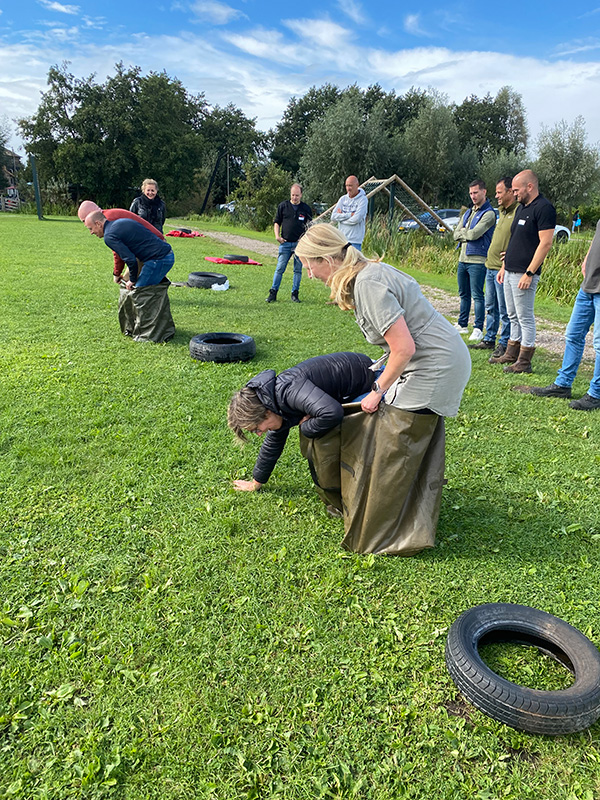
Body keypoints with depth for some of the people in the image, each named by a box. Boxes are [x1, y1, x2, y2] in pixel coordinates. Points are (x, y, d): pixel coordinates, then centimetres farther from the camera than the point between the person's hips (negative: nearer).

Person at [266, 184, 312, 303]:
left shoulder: (306, 208, 8)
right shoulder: (283, 206, 7)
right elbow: (276, 222, 13)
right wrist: (277, 236, -2)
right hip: (285, 243, -1)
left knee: (298, 270, 4)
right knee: (279, 269, -4)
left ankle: (295, 294, 13)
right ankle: (273, 293, 2)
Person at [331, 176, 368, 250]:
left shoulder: (363, 199, -5)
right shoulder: (343, 199, 10)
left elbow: (356, 219, -17)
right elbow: (333, 217, 0)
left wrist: (341, 216, -4)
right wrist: (349, 215, -10)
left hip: (354, 241, -5)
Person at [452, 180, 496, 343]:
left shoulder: (488, 213, -8)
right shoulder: (468, 212, 18)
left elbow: (475, 233, -18)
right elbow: (456, 234, 10)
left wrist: (463, 232, 0)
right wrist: (468, 235, -7)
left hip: (477, 260, -8)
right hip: (463, 258, 8)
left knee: (477, 296, -6)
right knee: (464, 294, 14)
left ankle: (478, 329, -2)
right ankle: (462, 324, 24)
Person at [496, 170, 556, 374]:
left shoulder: (544, 208, -13)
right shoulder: (522, 208, 16)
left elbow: (545, 243, -19)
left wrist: (529, 273, -21)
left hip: (524, 274, -9)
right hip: (510, 272, 9)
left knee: (525, 317, -3)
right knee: (513, 316, 16)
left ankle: (524, 362, 3)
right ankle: (512, 354, 26)